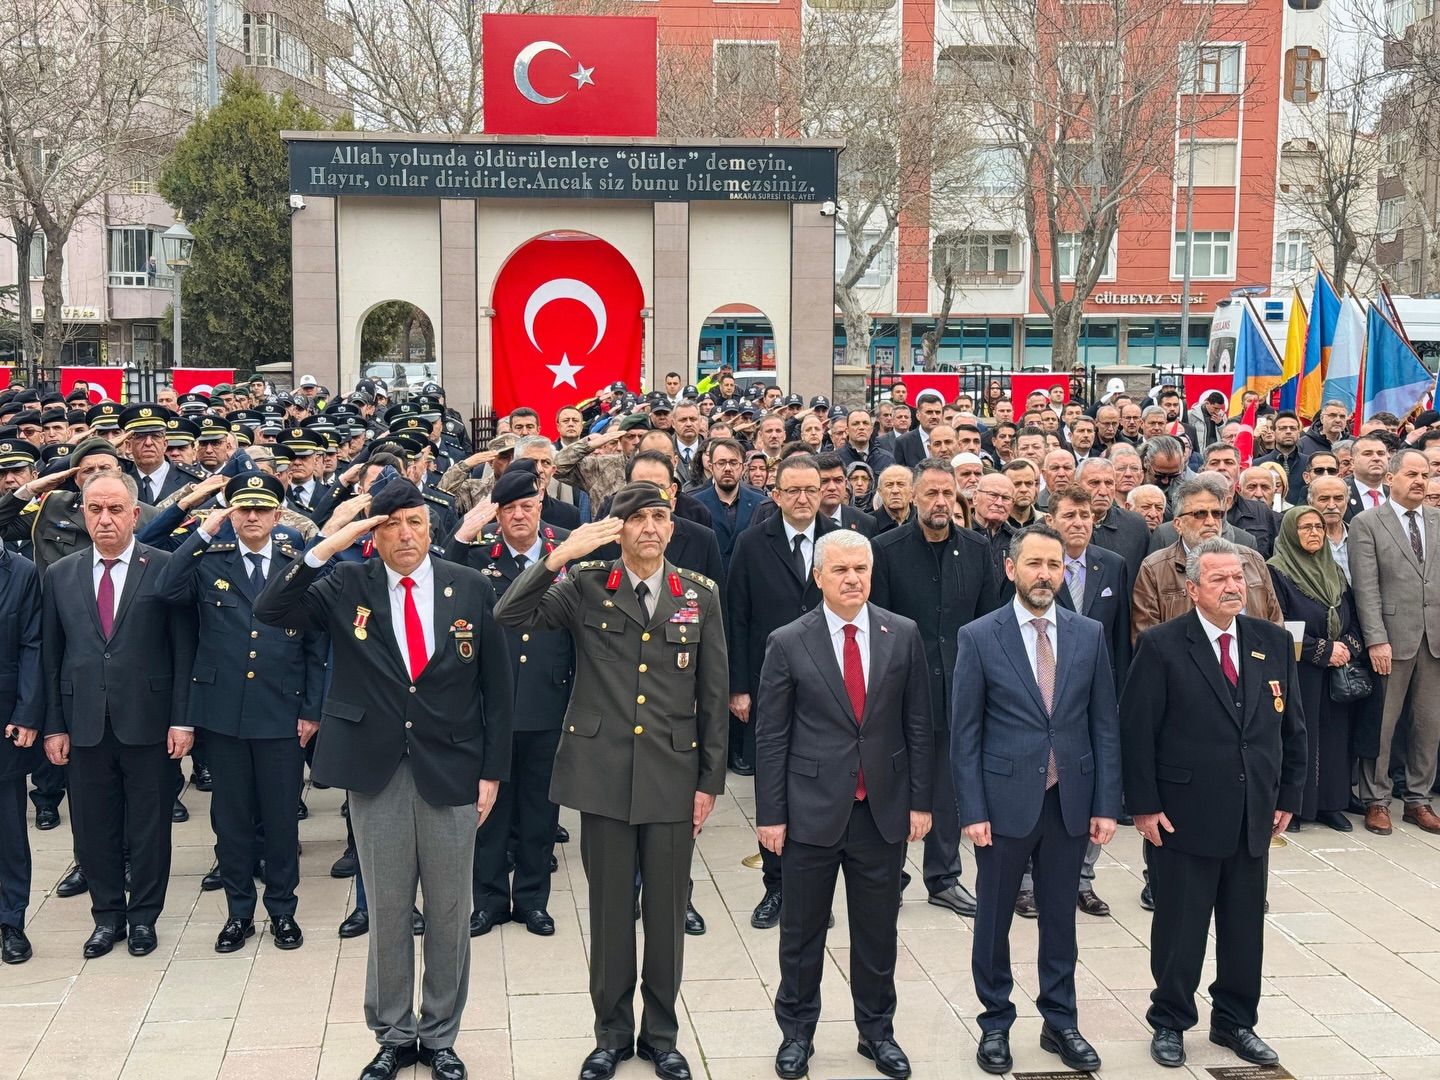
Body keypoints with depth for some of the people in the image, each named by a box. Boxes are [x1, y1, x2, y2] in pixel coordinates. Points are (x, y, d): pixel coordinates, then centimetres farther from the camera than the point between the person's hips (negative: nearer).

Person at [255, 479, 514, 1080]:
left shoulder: (471, 589, 0)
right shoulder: (347, 587, 0)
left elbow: (496, 686, 3)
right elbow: (271, 611, -12)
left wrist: (493, 772, -1)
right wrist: (327, 547, -19)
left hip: (451, 773, 0)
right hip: (376, 776, 0)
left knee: (449, 913, 10)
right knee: (386, 911, 10)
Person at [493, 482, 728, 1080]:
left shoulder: (700, 594, 3)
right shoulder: (586, 586, 0)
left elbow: (713, 695, 5)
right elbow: (510, 615, -10)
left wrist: (710, 780, 3)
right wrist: (560, 555, -19)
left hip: (673, 774, 1)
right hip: (604, 773, -1)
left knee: (667, 911, 10)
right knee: (610, 910, 9)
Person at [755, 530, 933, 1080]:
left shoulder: (903, 635, 0)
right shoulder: (788, 643, -5)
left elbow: (918, 724, 4)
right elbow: (771, 736, -3)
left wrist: (919, 800, 2)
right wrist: (770, 815, -5)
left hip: (883, 810, 2)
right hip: (812, 811, -1)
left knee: (878, 932, 13)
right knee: (802, 932, 10)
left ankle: (876, 1030, 30)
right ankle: (796, 1033, 27)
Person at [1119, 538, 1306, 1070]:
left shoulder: (1274, 642, 5)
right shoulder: (1161, 646, -10)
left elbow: (1291, 726, 11)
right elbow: (1136, 731, -10)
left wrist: (1288, 796, 8)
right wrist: (1143, 805, -12)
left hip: (1253, 816, 5)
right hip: (1185, 815, -4)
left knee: (1245, 925, 14)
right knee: (1179, 926, 7)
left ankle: (1235, 1021, 31)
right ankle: (1170, 1022, 24)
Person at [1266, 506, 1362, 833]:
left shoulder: (1334, 571, 14)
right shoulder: (1276, 571, -6)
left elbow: (1352, 618, 13)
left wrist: (1348, 647, -7)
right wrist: (1323, 650, -14)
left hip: (1337, 671, 6)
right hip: (1297, 671, -5)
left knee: (1333, 733, 6)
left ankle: (1330, 803, 14)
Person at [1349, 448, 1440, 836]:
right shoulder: (1366, 524, -1)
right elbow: (1366, 588, -7)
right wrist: (1376, 639, -14)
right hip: (1393, 637, -4)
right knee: (1381, 723, 2)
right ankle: (1376, 801, 13)